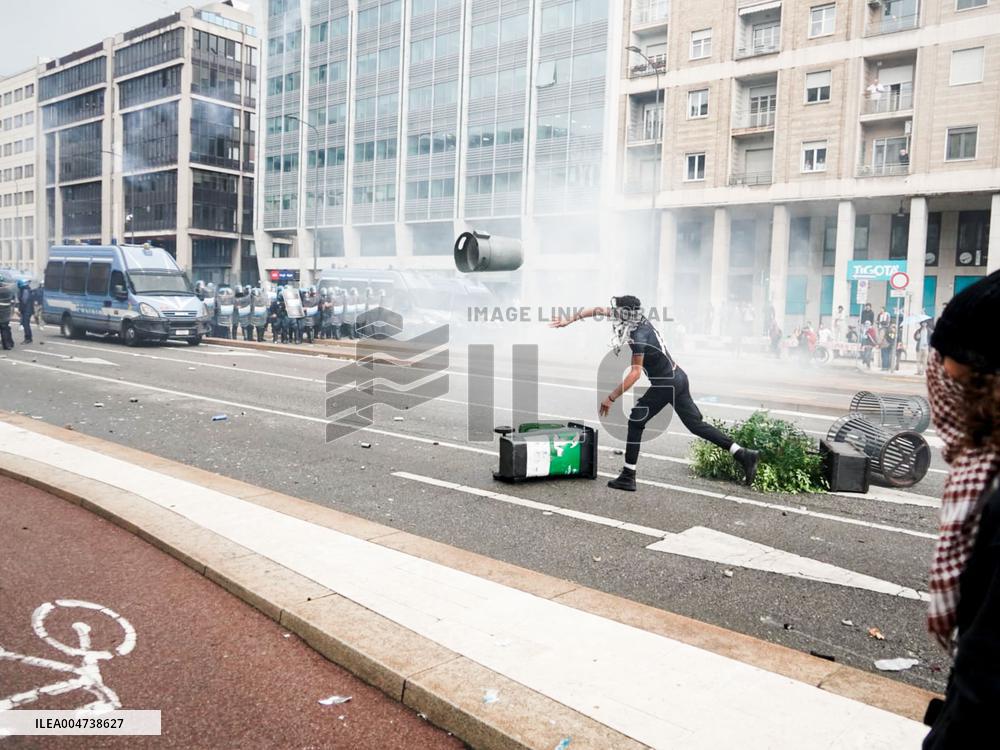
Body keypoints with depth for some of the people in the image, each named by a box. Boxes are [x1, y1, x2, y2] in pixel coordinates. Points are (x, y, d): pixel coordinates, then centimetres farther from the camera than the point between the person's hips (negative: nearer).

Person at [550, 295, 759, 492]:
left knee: (635, 422, -1)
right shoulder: (638, 319, 2)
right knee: (696, 424, 12)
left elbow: (635, 373, -28)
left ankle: (628, 477, 1)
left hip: (665, 384, -9)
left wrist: (610, 398, -27)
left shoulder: (638, 337, -22)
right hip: (678, 378, 9)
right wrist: (569, 320, 14)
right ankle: (744, 455, 11)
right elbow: (599, 310, 12)